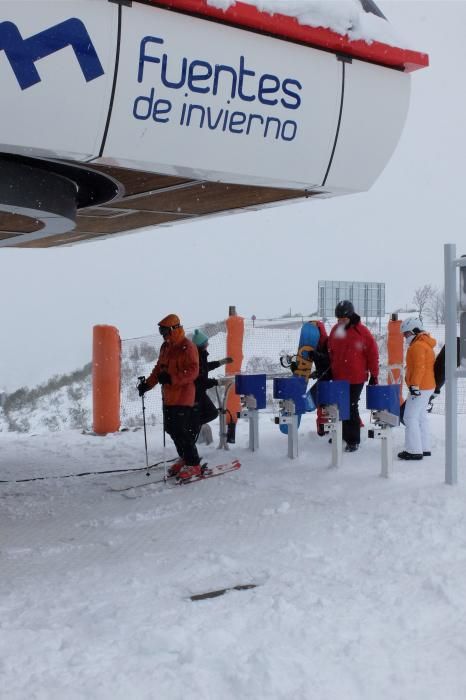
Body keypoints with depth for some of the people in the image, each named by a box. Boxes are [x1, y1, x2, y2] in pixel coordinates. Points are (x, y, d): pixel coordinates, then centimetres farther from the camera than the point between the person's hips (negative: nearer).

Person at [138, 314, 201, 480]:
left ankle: (193, 465, -2)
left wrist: (171, 378, -29)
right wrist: (147, 384, 10)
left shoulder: (187, 347, -12)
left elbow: (192, 372, -20)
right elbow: (159, 368, 22)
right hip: (169, 396, 9)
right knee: (171, 429, 12)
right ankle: (184, 459, 26)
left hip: (183, 396, -9)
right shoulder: (166, 347, 15)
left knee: (182, 431, -10)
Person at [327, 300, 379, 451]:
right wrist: (331, 369, 17)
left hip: (355, 378, -5)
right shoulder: (335, 330, 5)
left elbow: (373, 354, -7)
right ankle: (343, 434, 25)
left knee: (351, 408, -3)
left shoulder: (362, 332, -11)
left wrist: (374, 375, -6)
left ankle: (353, 440, 5)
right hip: (338, 378, 5)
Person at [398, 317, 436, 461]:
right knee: (421, 417, 15)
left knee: (410, 417, -8)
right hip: (427, 387, 10)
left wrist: (414, 385, -27)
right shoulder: (425, 344, 17)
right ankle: (424, 448, 20)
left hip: (420, 388, -10)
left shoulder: (417, 346, -15)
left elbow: (419, 367, -24)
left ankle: (414, 451, -8)